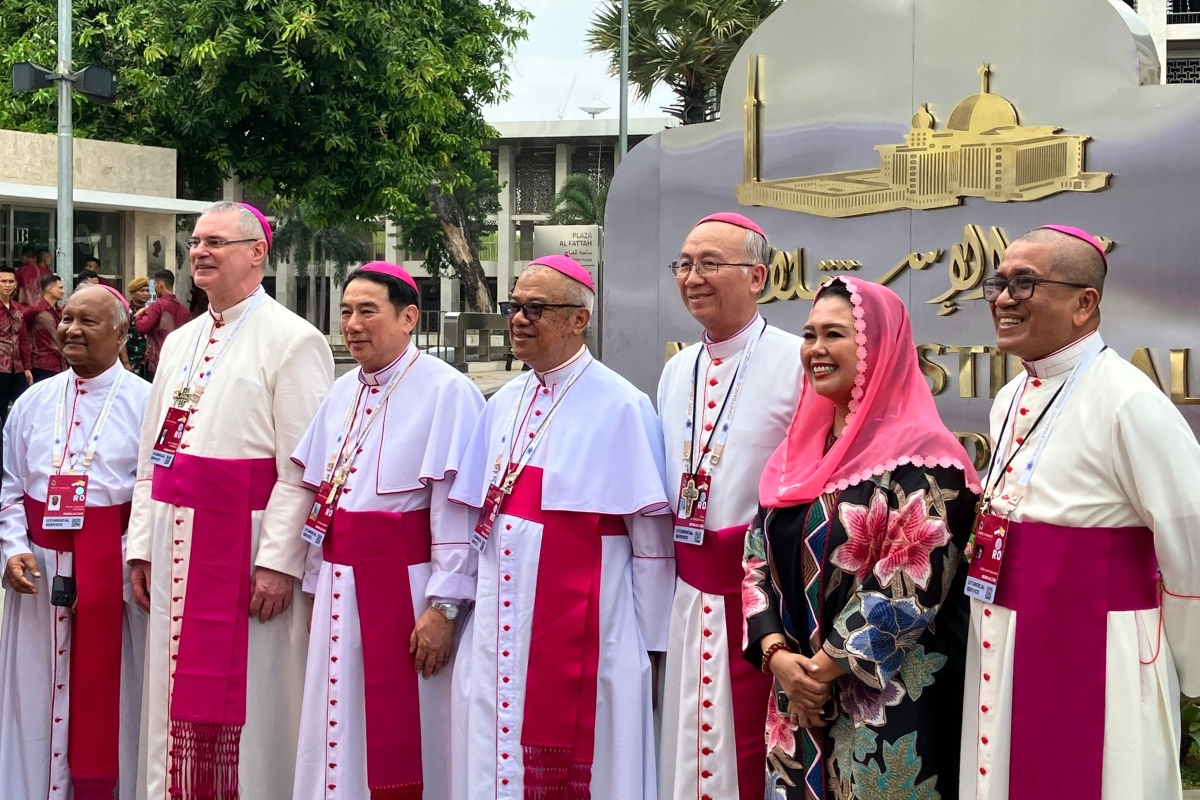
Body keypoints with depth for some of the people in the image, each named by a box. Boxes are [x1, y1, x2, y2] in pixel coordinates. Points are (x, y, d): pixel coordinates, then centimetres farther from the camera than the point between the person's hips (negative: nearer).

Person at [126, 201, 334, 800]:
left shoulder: (292, 341, -7)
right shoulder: (179, 344, 16)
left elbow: (301, 467, -13)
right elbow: (152, 454, 17)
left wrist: (278, 562, -18)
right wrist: (142, 545, 10)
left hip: (246, 543, -7)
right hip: (177, 542, 7)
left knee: (246, 700, -2)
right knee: (179, 701, 10)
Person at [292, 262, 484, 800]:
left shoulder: (446, 392, -12)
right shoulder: (343, 394, 12)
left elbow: (457, 509, -15)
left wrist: (442, 607, -17)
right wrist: (318, 587, 16)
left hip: (405, 588, -7)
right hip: (340, 589, 7)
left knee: (404, 732, 2)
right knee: (341, 728, 12)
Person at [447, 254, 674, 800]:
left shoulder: (621, 407, -7)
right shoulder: (503, 405, 12)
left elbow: (651, 537, -6)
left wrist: (653, 647, -5)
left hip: (583, 633, -6)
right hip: (498, 631, 6)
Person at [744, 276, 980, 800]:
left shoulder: (921, 455, -11)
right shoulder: (799, 451, 11)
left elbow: (913, 584, -18)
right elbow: (758, 560, 10)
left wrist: (827, 667, -14)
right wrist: (777, 654, -6)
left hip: (890, 703, -7)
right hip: (799, 697, 7)